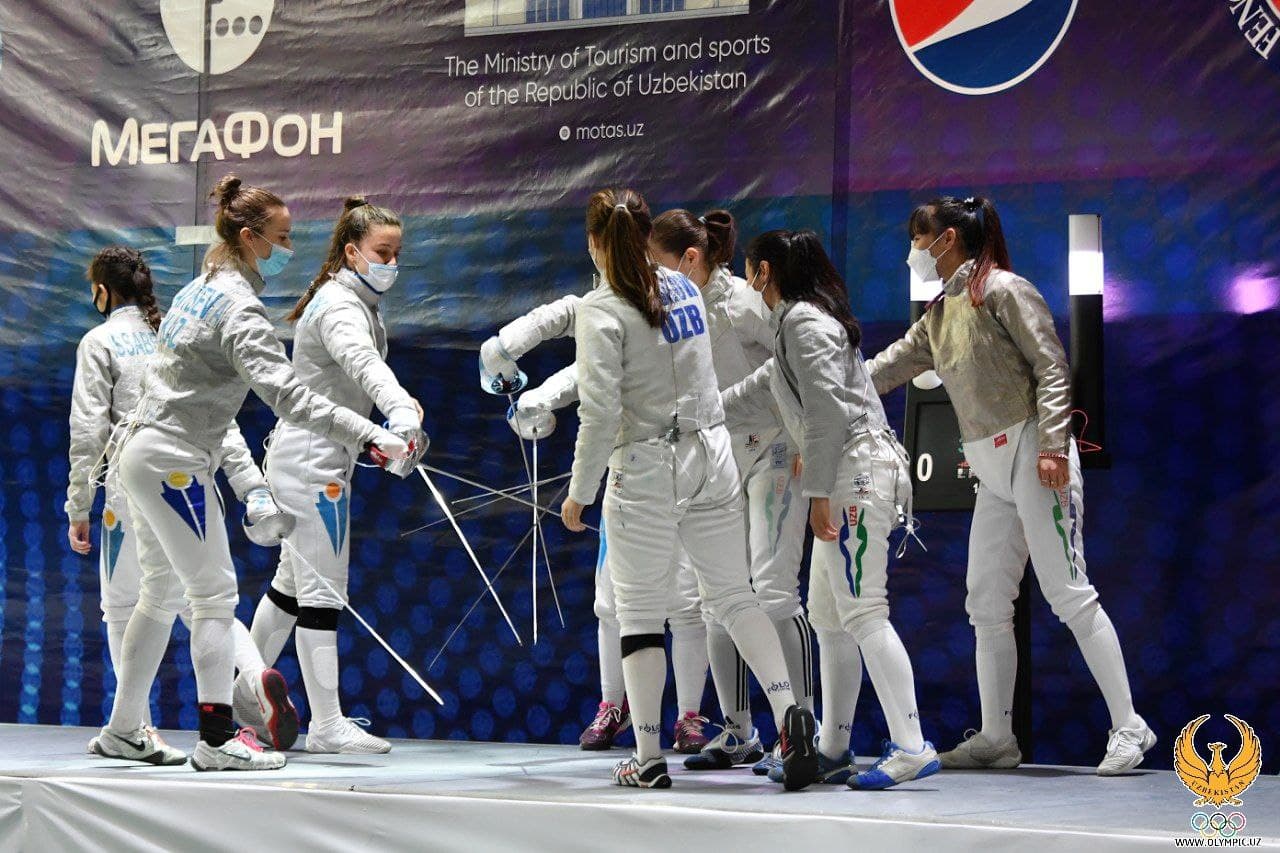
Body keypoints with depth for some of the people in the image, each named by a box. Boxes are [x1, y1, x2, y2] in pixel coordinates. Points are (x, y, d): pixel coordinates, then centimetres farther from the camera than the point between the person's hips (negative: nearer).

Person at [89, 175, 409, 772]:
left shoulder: (201, 288, 13)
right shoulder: (239, 308, -17)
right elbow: (285, 392, -28)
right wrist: (370, 436, -32)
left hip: (142, 450, 9)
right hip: (174, 460, -9)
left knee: (162, 593, 15)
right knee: (214, 593, -5)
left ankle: (123, 731, 21)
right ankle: (218, 739, -4)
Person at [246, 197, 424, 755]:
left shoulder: (361, 303, 13)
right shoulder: (338, 306, -19)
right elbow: (361, 362, -41)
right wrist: (399, 412, -58)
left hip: (319, 459, 10)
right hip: (313, 462, -10)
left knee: (294, 579, 18)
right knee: (323, 589, -9)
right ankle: (327, 725, -6)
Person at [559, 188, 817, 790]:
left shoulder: (601, 309, -13)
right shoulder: (684, 289, 7)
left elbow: (600, 411, -18)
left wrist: (579, 492, -7)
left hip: (645, 470, -5)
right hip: (711, 457, 5)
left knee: (639, 611, 6)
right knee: (732, 595, 12)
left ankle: (648, 758, 8)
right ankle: (788, 712, -7)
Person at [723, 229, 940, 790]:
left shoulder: (803, 320, -9)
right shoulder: (804, 319, 22)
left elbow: (827, 411, -18)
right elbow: (763, 383, 39)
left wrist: (818, 493, -19)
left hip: (855, 469, -10)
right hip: (851, 475, 10)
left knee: (862, 612, -13)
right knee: (827, 616, 12)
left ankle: (911, 748, -16)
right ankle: (833, 751, 15)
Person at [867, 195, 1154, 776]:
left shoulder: (1002, 289, -5)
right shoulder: (938, 316, 19)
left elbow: (1052, 368, -11)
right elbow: (886, 368, 22)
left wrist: (1052, 444, -20)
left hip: (1031, 454, -9)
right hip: (991, 471, 9)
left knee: (1068, 593, -10)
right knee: (986, 604, 7)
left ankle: (1128, 726, -6)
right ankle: (997, 738, 13)